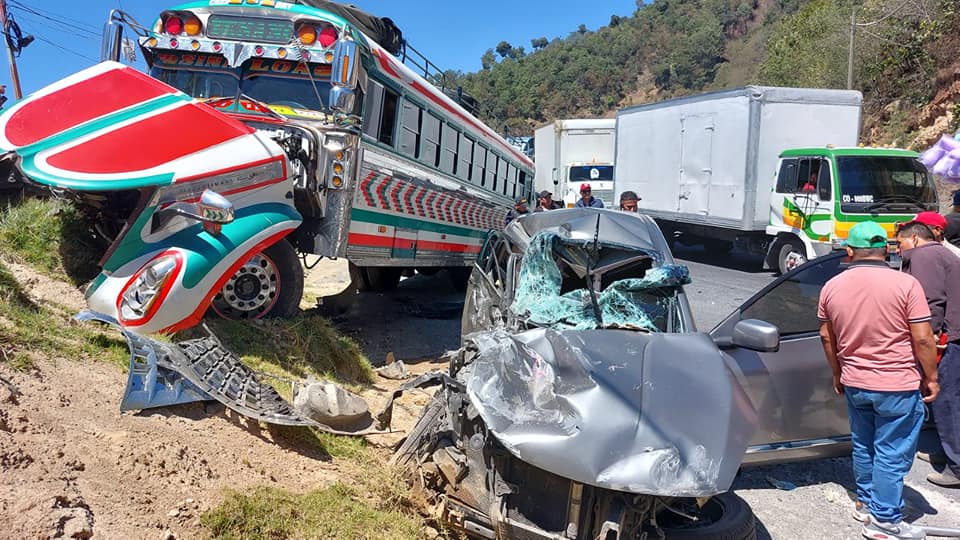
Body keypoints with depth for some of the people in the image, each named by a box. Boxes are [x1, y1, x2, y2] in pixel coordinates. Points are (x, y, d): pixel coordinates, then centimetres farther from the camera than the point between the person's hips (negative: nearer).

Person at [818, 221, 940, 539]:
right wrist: (931, 378, 0)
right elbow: (922, 339, -14)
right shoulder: (906, 284, -15)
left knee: (863, 447, 21)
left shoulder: (832, 286, -1)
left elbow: (826, 337, 7)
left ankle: (865, 503, 34)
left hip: (854, 384, 5)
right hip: (898, 386, -4)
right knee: (891, 454, 6)